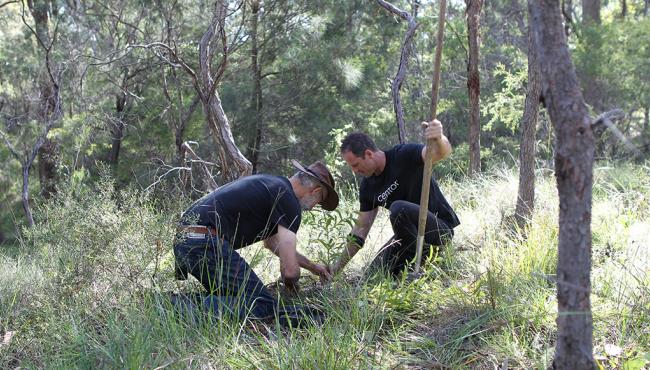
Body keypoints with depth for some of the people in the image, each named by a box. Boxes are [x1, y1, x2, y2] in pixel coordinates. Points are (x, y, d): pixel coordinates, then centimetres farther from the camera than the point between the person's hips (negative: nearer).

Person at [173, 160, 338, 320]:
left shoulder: (271, 183, 24)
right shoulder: (288, 200, -6)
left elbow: (271, 241, 40)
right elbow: (289, 270, -12)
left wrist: (311, 266, 45)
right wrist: (291, 283, 13)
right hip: (207, 244, -10)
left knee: (233, 297, 24)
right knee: (265, 305, -10)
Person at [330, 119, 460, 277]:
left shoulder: (404, 156, -19)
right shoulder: (367, 186, 1)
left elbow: (441, 153, -37)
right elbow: (361, 228, 6)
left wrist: (439, 139, -63)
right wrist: (337, 267, 5)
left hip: (442, 227, -7)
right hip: (413, 231, 8)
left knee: (398, 208, -33)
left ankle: (423, 258, -16)